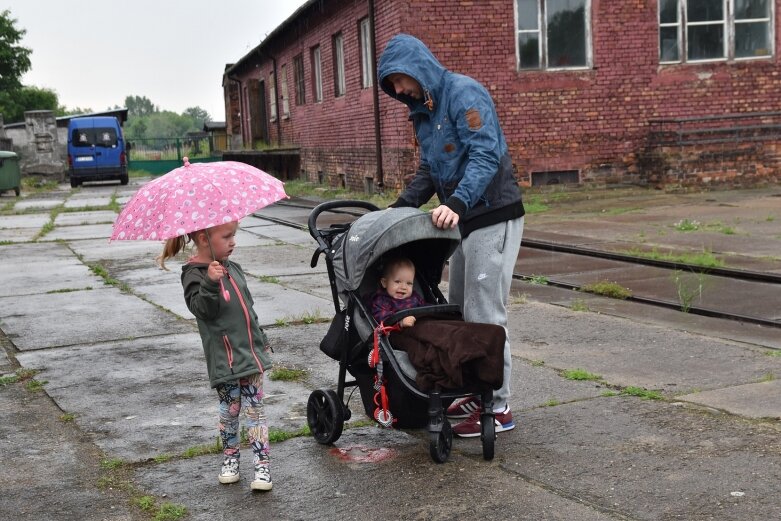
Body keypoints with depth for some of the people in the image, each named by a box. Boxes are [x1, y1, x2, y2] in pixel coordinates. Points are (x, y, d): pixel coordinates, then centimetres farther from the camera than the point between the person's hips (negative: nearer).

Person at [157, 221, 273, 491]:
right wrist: (210, 283, -40)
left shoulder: (232, 268, 11)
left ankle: (262, 465, 7)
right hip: (224, 358, -5)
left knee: (254, 408, 4)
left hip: (251, 352, 5)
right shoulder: (194, 274, -11)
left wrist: (261, 340, 25)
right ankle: (230, 457, 28)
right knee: (230, 408, 7)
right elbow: (203, 309, -24)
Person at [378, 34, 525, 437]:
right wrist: (398, 208, 9)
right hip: (464, 220, 10)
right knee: (459, 312, 13)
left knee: (484, 315, -7)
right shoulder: (422, 111, 15)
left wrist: (456, 203, -38)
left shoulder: (463, 93, -13)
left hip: (493, 218, -10)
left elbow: (486, 155, -25)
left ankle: (498, 408, 2)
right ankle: (478, 394, 23)